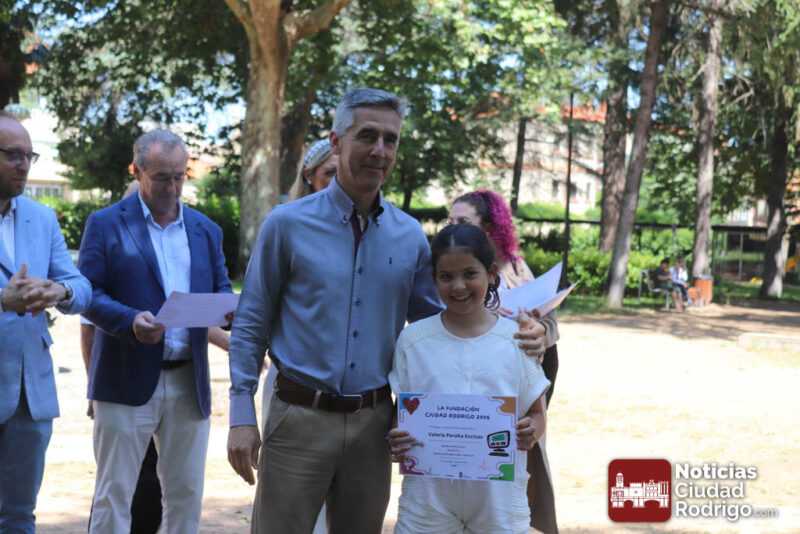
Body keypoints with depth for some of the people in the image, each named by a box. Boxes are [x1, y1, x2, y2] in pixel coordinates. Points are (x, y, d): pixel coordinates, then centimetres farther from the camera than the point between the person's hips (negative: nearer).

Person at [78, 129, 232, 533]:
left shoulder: (206, 229, 13)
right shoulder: (106, 224, 0)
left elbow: (221, 288, 15)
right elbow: (88, 292, -5)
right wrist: (130, 321, -23)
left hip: (190, 382, 4)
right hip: (127, 380, -4)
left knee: (186, 494, 10)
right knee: (113, 495, 1)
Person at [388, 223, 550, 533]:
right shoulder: (413, 339, 2)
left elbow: (537, 414, 5)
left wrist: (531, 432, -17)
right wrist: (398, 442, -14)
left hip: (499, 494, 0)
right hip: (428, 493, 1)